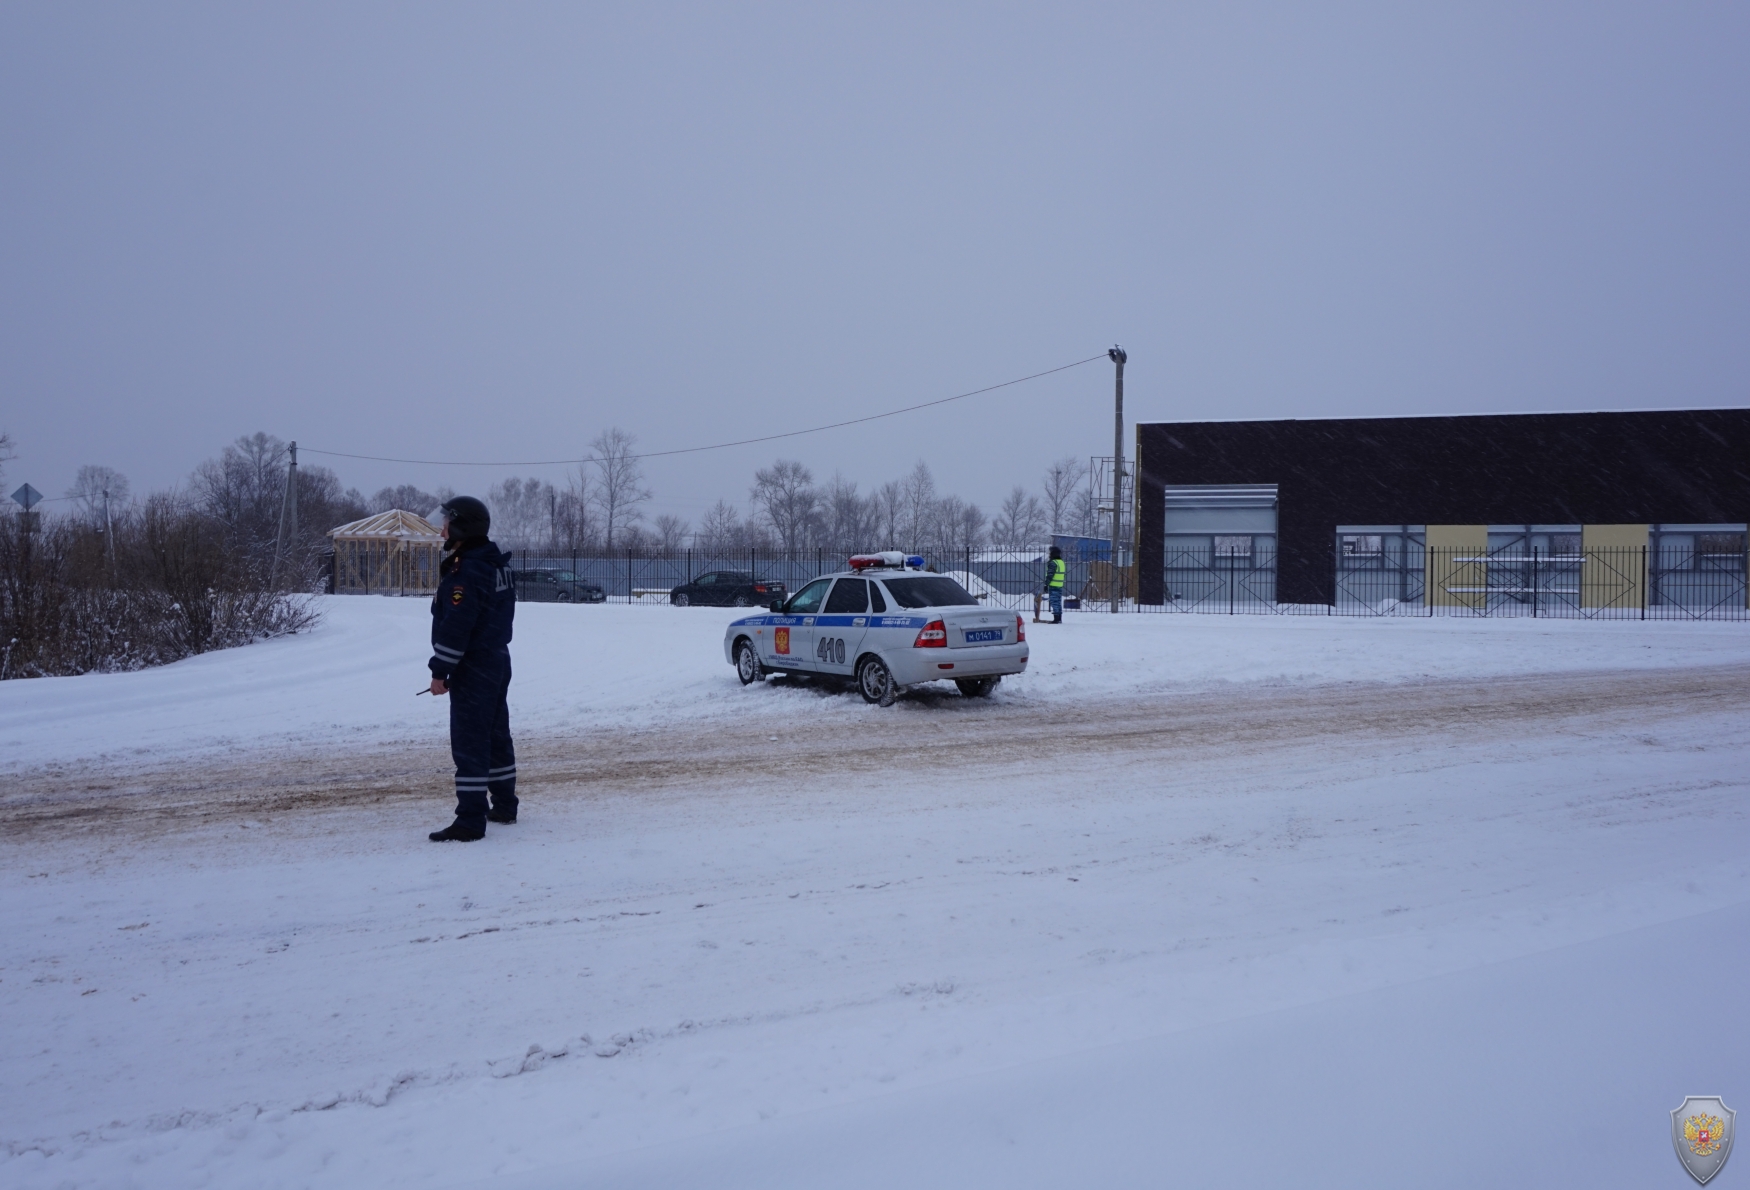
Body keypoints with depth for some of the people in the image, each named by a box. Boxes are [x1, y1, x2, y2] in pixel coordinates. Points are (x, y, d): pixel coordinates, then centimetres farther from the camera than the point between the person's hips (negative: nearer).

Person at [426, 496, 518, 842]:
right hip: (497, 661, 10)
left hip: (472, 670, -10)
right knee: (496, 736, 18)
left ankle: (470, 821, -10)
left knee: (469, 742, -9)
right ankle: (504, 806, 27)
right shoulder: (496, 565, 11)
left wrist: (440, 670, -17)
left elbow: (455, 627, -23)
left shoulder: (466, 571, -20)